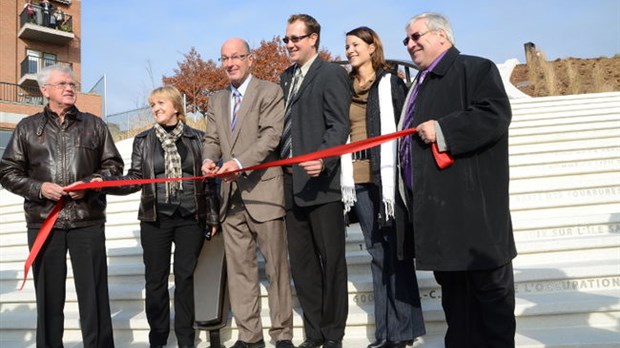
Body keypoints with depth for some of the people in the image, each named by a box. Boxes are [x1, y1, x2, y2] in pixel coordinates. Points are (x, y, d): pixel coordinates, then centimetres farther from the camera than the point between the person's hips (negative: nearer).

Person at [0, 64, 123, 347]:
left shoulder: (94, 125, 9)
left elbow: (114, 165, 9)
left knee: (93, 292, 3)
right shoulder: (27, 127, 9)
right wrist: (39, 188, -9)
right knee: (48, 293, 9)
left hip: (88, 220, 0)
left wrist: (89, 183, -8)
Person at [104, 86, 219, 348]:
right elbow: (135, 179, 1)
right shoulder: (143, 140, 7)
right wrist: (103, 182, -16)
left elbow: (208, 181, 6)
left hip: (191, 218, -1)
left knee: (185, 277, 4)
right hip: (155, 219, 1)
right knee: (155, 279, 4)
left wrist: (213, 217, 3)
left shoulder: (197, 138, 5)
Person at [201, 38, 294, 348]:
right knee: (239, 267, 8)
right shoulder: (216, 100, 20)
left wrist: (240, 162, -25)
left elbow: (271, 136, -12)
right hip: (231, 194, 6)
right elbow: (212, 140, 16)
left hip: (264, 191, -6)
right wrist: (209, 159, -7)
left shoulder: (269, 92, 0)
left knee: (276, 264, 0)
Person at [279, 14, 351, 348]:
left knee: (331, 259, 4)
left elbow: (339, 126, -12)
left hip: (321, 181, -7)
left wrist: (322, 161, -29)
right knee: (301, 263, 11)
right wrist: (281, 170, 8)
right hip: (292, 183, 7)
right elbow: (284, 126, 18)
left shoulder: (331, 73, -2)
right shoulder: (286, 77, 19)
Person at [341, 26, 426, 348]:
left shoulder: (390, 83, 0)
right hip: (360, 180, 5)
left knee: (394, 252, 0)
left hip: (387, 176, -5)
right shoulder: (348, 88, 16)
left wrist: (392, 183, -14)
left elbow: (398, 131, -6)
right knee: (378, 253, 8)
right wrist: (346, 183, 5)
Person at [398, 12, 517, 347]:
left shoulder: (476, 69, -2)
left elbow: (496, 115, -18)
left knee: (489, 282, 2)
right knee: (450, 281, 14)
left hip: (471, 203, -8)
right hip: (435, 205, 8)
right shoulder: (420, 85, 23)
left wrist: (442, 130, -18)